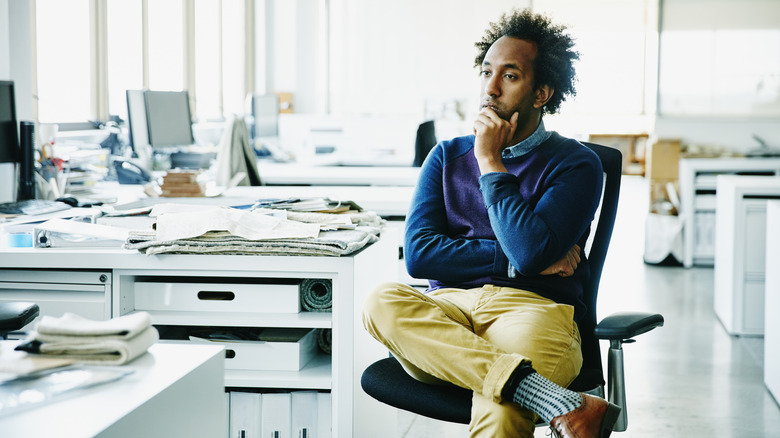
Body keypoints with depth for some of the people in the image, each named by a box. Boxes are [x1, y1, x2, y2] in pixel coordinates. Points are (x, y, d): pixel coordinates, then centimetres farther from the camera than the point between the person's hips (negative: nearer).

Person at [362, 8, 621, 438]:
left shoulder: (575, 164, 8)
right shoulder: (448, 156, 21)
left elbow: (530, 251, -11)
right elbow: (418, 254, 5)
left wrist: (489, 162, -1)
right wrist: (514, 258, -4)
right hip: (447, 309, 6)